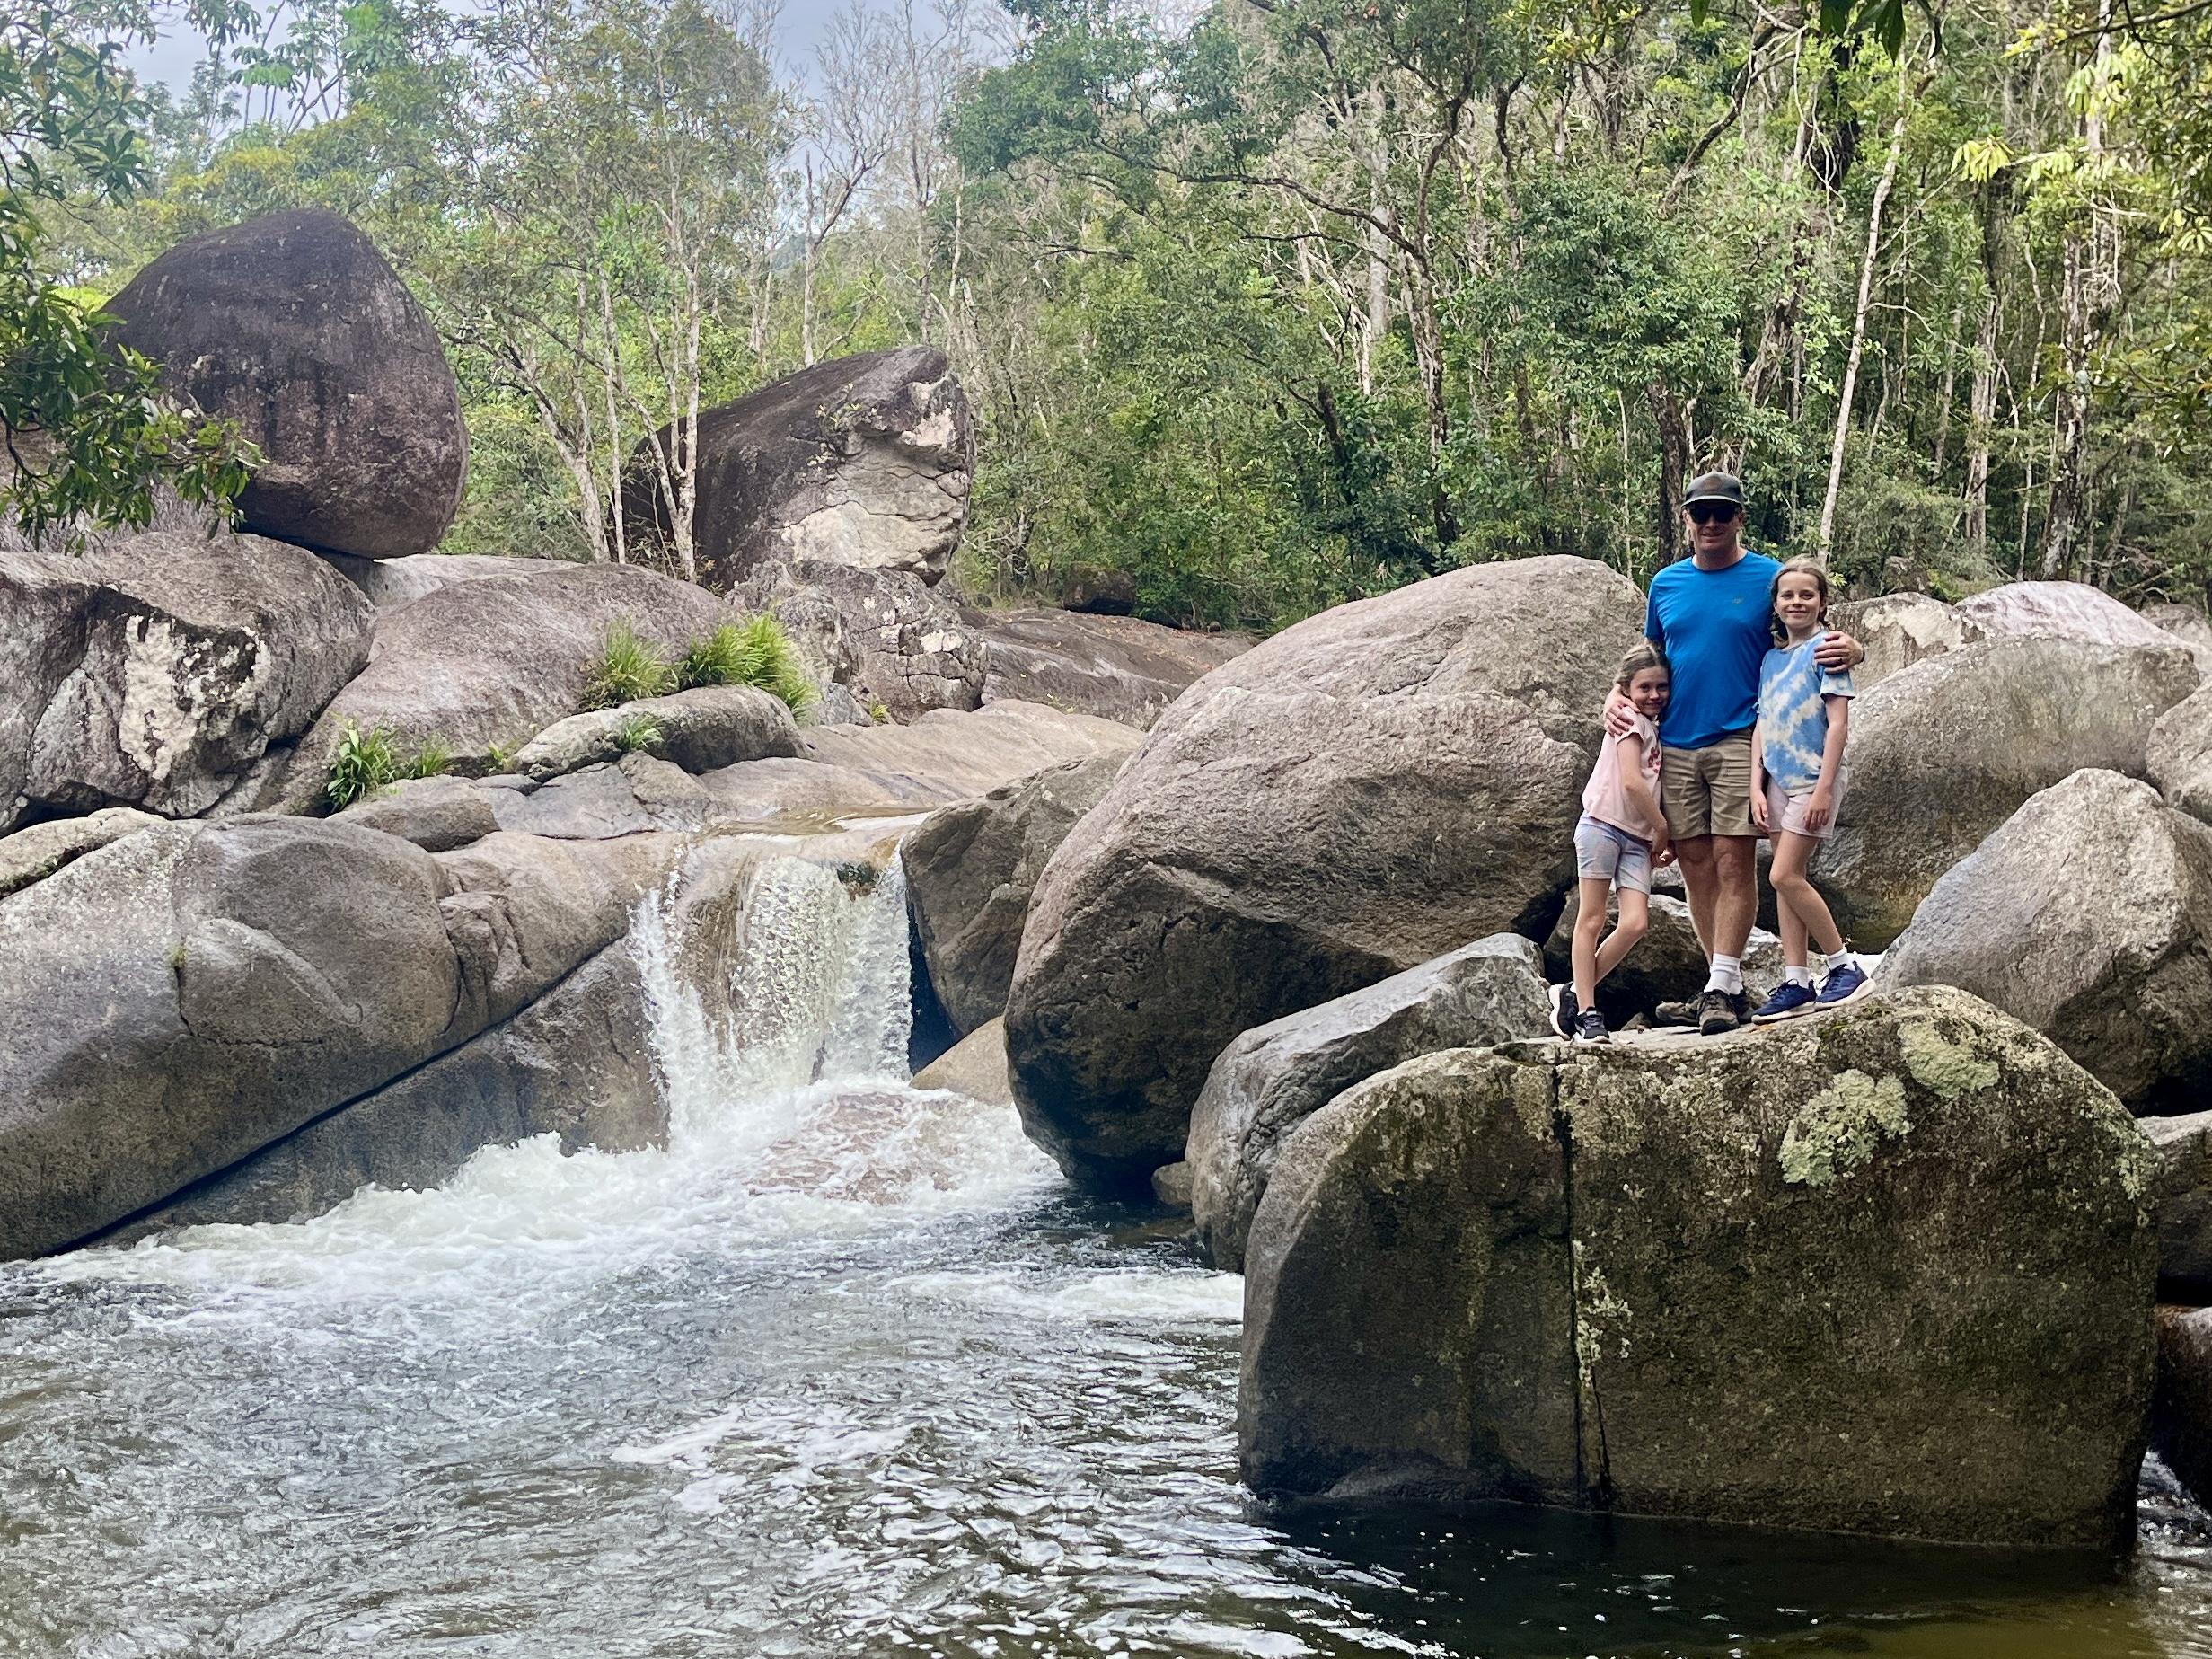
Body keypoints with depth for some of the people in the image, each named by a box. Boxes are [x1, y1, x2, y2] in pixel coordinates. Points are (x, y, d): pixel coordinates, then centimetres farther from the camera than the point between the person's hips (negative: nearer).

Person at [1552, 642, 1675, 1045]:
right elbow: (1632, 781, -15)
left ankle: (1573, 994, 4)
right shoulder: (1630, 721, -4)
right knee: (1592, 919, -2)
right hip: (1603, 825, -7)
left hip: (1638, 837, 7)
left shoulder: (1656, 728, 19)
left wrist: (1662, 839, 8)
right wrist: (1662, 827, -6)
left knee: (1636, 922, -7)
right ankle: (1586, 1011, 0)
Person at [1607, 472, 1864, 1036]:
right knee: (1696, 866, 5)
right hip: (1675, 745, 5)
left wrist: (1849, 649, -17)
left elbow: (1814, 642, 6)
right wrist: (1616, 697, 7)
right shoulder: (1666, 584, 13)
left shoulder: (1769, 578, 1)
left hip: (1738, 740, -5)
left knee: (1734, 863, -9)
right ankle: (1727, 987, 11)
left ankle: (1721, 989, -10)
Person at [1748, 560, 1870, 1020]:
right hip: (1778, 779, 7)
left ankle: (1846, 966, -1)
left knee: (1785, 876, -12)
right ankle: (1795, 983, 9)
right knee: (1787, 881, 6)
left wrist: (1824, 788, -17)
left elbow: (1838, 724, -12)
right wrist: (1756, 787, 5)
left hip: (1813, 777, -7)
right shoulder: (1771, 659, 13)